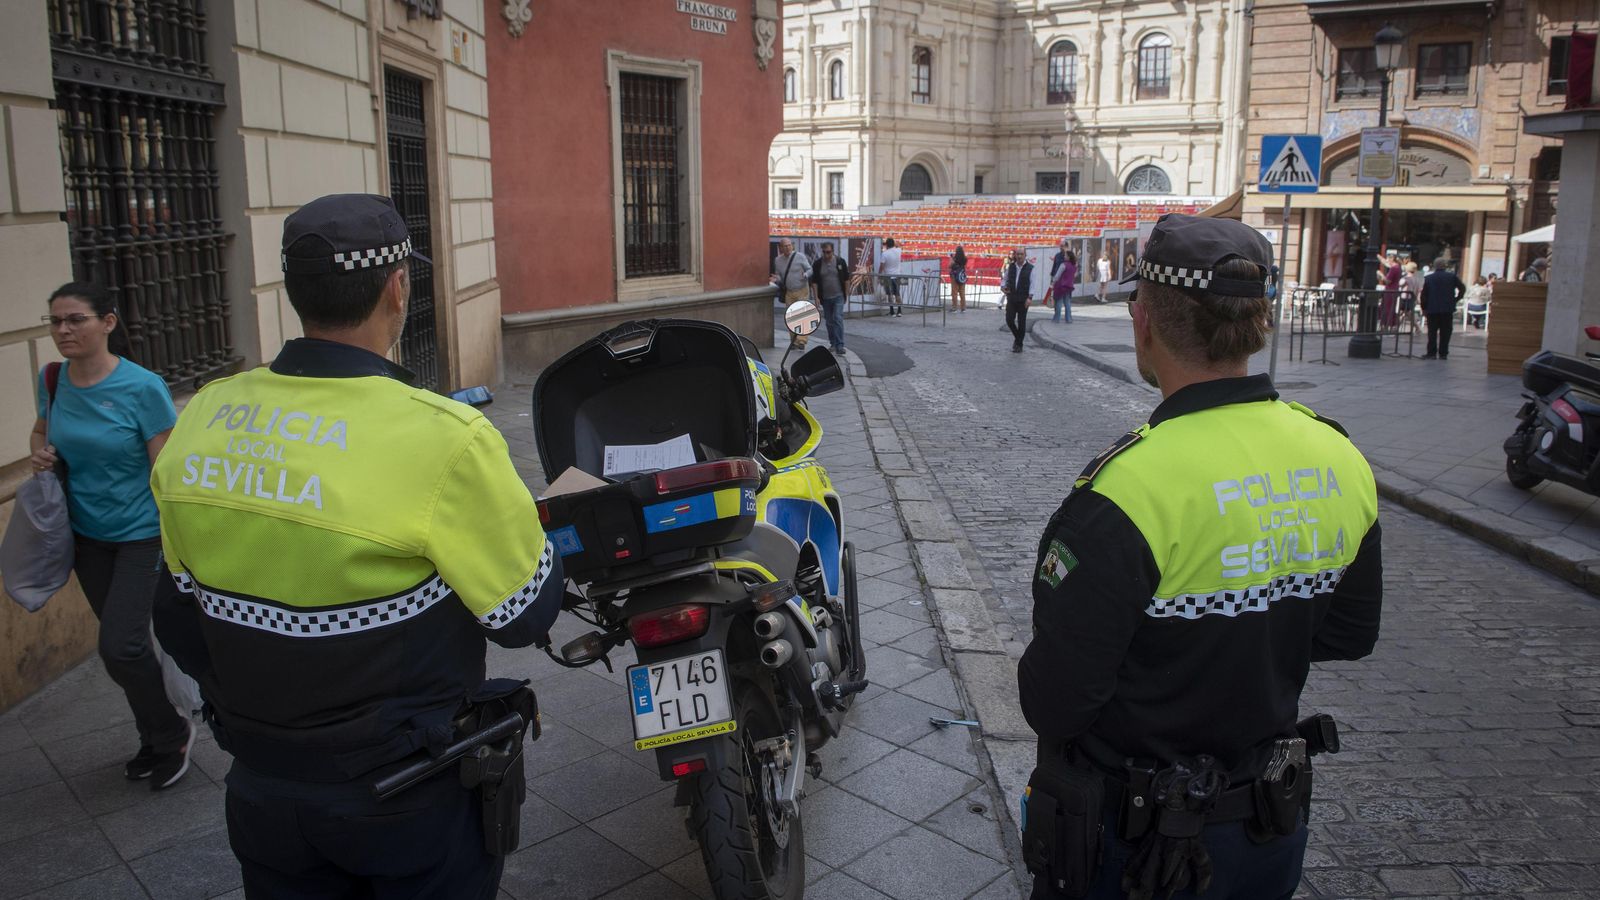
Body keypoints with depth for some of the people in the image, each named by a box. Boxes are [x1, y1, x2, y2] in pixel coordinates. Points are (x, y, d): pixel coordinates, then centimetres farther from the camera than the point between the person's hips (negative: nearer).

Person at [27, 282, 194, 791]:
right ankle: (156, 740, 34)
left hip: (142, 535, -6)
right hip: (88, 537, 6)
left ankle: (172, 733, 15)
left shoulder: (142, 388, -18)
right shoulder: (51, 381, -2)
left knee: (120, 646, -11)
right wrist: (40, 453, -4)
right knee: (124, 644, 15)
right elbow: (42, 429, 20)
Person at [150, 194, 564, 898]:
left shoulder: (198, 421, -7)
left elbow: (187, 616, 5)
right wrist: (555, 514, 1)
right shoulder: (444, 439, -27)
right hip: (408, 807, -4)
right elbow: (525, 616, -17)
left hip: (262, 788, 5)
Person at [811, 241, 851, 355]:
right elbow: (814, 281, 3)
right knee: (829, 321, 12)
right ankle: (832, 343, 29)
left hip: (838, 296, -3)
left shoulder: (840, 261, -4)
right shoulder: (818, 264, -1)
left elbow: (846, 279, 3)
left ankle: (839, 346, -15)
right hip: (825, 297, 3)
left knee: (838, 319, -13)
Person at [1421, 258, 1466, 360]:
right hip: (1448, 309, 0)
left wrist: (1424, 308, 7)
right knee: (1445, 332, 5)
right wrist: (1455, 300, 6)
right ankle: (1443, 353, 5)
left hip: (1432, 309, 0)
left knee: (1432, 332, 5)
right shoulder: (1452, 276, 1)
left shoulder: (1429, 278, 2)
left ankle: (1431, 353, 1)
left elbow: (1424, 294, 0)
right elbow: (1462, 288, -2)